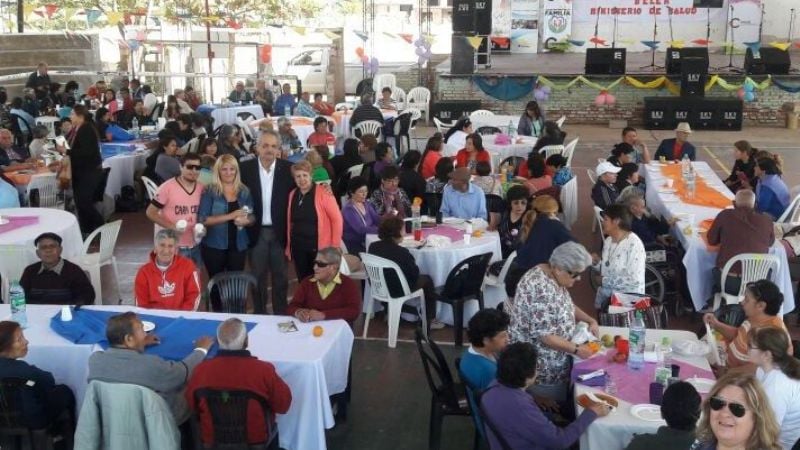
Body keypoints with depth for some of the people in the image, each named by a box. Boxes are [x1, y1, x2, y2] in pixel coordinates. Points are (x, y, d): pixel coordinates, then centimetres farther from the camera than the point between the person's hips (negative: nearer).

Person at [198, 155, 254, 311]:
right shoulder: (209, 191, -7)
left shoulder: (244, 191, 4)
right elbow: (202, 219, -14)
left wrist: (246, 221, -15)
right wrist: (230, 216, -22)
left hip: (238, 245, 3)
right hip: (214, 245, -2)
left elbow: (252, 217, 10)